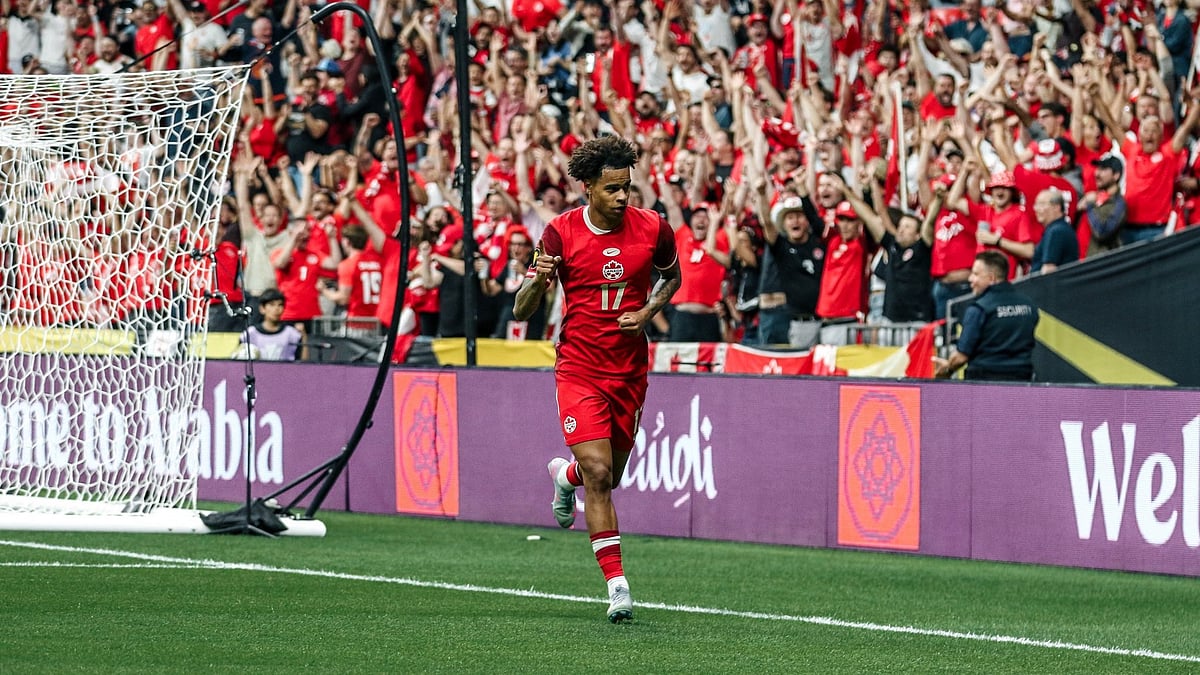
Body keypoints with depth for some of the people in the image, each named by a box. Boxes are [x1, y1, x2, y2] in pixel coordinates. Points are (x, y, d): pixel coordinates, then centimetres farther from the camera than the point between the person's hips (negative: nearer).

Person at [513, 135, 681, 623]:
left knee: (608, 477, 14)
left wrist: (648, 312, -3)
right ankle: (617, 585, -13)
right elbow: (521, 312, -6)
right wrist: (537, 282, -29)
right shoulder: (560, 234, -10)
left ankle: (564, 475, 51)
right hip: (580, 368, -3)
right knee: (598, 475, -17)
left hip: (630, 372, 3)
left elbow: (671, 277, 17)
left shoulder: (653, 229, -5)